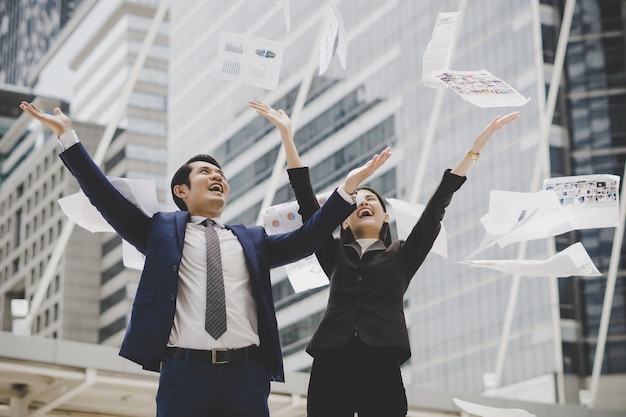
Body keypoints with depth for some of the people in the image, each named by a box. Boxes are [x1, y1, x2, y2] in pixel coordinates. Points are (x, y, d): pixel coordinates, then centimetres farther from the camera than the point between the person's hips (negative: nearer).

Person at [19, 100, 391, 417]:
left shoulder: (252, 240, 22)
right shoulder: (162, 230, 15)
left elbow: (307, 238, 14)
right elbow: (107, 199, 8)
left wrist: (348, 188, 6)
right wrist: (67, 135, 2)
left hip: (247, 373, 2)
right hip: (183, 371, -2)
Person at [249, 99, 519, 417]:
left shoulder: (402, 255, 19)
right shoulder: (334, 253, 21)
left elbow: (436, 206, 12)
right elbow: (306, 198, 16)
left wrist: (476, 146, 5)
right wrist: (286, 135, 12)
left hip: (381, 365, -1)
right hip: (331, 363, 1)